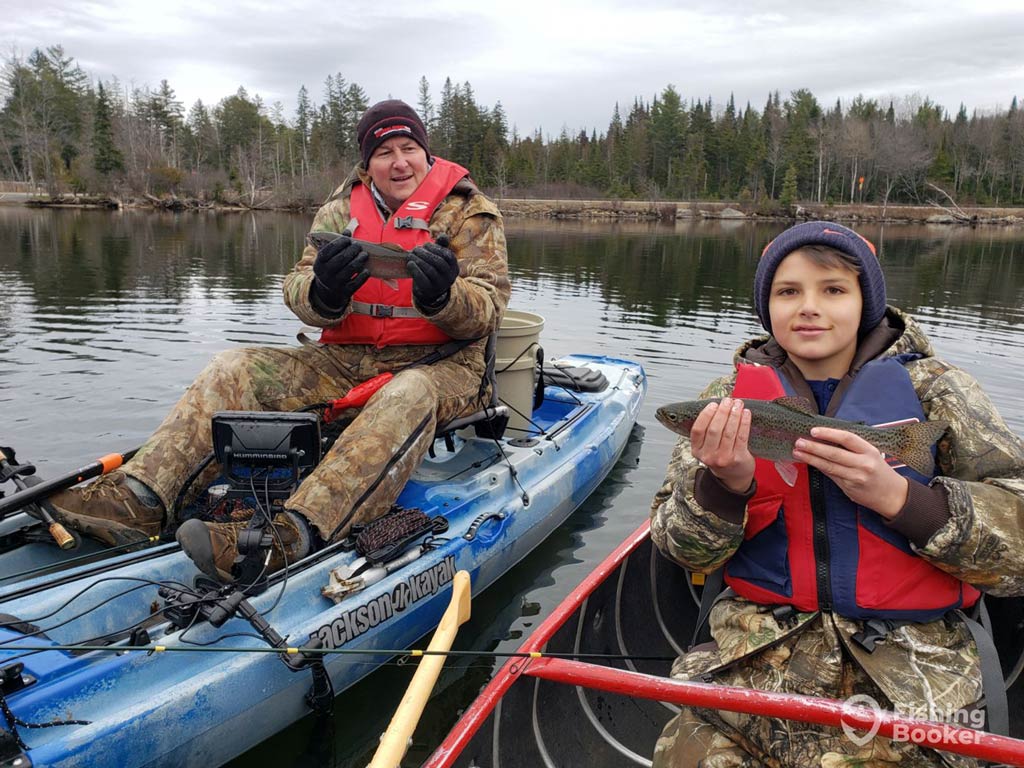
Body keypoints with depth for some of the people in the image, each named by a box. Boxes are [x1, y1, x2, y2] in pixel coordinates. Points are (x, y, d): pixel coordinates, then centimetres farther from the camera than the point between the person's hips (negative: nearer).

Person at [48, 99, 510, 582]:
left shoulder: (471, 212, -1)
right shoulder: (340, 211, 10)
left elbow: (487, 311, -10)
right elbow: (297, 291, -2)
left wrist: (442, 296, -32)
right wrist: (324, 291, -27)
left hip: (439, 365, -4)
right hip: (346, 361, 5)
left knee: (410, 395, -39)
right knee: (236, 369, -10)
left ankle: (294, 535, -54)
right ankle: (141, 499, -22)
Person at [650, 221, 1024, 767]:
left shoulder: (932, 388, 1)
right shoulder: (733, 395, 4)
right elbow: (684, 552, 2)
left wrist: (896, 496, -20)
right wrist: (724, 483, -18)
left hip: (910, 653, 0)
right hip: (759, 645, 1)